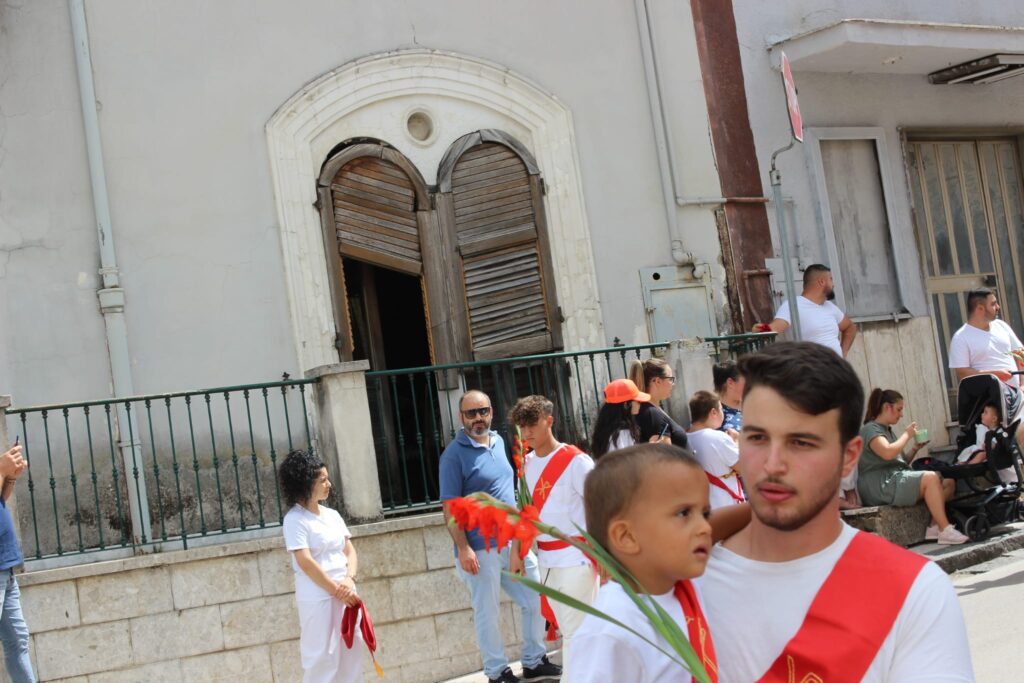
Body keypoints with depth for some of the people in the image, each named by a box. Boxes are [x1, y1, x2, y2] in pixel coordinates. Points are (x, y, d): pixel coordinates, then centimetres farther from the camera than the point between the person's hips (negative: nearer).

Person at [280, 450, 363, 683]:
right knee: (322, 657, -4)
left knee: (351, 653, 10)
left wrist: (349, 580, -8)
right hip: (317, 598, -7)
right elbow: (305, 562, -15)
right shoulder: (295, 519, -9)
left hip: (345, 594, 7)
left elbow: (350, 551, 11)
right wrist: (336, 590, -13)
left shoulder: (332, 515, 13)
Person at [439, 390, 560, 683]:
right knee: (487, 614, 3)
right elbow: (450, 508, -14)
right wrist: (463, 549, -20)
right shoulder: (454, 454, -11)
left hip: (513, 543, 7)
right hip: (480, 549, -7)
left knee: (536, 601, 12)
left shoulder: (498, 442, 9)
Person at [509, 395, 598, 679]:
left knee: (575, 631, -4)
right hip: (546, 560, 7)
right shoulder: (527, 464, 9)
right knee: (568, 629, 13)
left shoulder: (575, 461, -11)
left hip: (576, 558, -7)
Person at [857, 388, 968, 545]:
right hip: (880, 485, -10)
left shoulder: (887, 430, 24)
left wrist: (915, 449, 9)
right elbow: (888, 453, -23)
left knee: (949, 482, -1)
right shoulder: (870, 429, -5)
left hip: (897, 478, 10)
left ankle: (934, 527, -13)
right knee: (931, 478, -27)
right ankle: (945, 531, -30)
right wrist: (907, 435, -9)